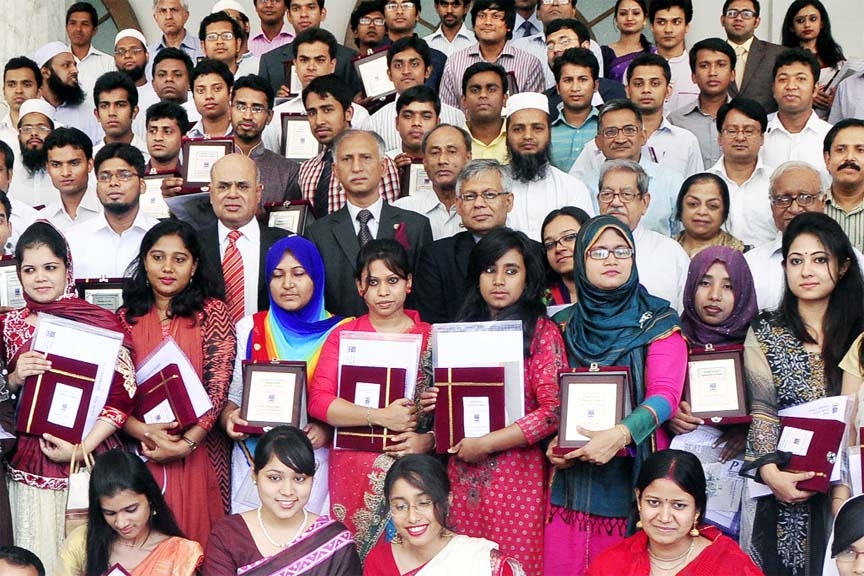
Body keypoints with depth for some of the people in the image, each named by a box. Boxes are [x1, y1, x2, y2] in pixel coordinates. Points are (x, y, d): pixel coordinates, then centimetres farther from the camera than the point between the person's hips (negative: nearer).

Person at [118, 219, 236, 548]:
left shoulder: (212, 314, -1)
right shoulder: (126, 318, 4)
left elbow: (217, 388, -8)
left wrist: (186, 443, -16)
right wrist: (145, 432, -16)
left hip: (198, 453, -1)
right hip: (141, 454, 2)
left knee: (196, 542, 4)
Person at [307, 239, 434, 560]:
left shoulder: (431, 339, 6)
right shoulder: (343, 337, 6)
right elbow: (318, 401, -6)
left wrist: (428, 440, -15)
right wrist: (382, 417, -14)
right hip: (353, 472, 0)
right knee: (352, 558, 3)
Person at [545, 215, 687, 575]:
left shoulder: (658, 323, 0)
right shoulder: (564, 326, 10)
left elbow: (665, 395, -11)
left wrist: (620, 434, -27)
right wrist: (552, 442, -6)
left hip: (634, 472, -3)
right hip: (572, 474, 3)